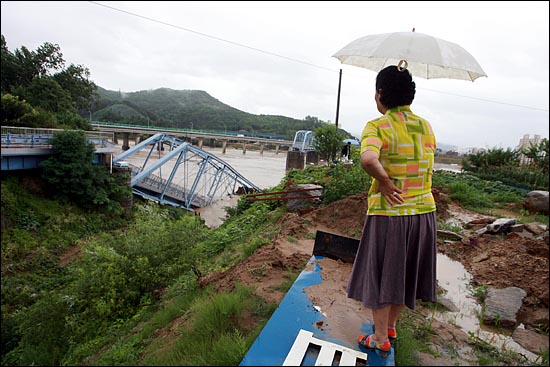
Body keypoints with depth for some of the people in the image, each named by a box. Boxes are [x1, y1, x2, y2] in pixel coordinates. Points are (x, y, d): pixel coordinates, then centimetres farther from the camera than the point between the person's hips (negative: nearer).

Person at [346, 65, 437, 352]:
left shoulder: (377, 127, -13)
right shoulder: (426, 127, 8)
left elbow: (368, 159, -34)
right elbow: (428, 168, 14)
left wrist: (384, 180, -18)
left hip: (388, 213, -6)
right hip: (423, 210, 6)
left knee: (381, 274, 10)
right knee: (404, 272, 20)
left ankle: (380, 338, 25)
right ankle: (390, 326, 39)